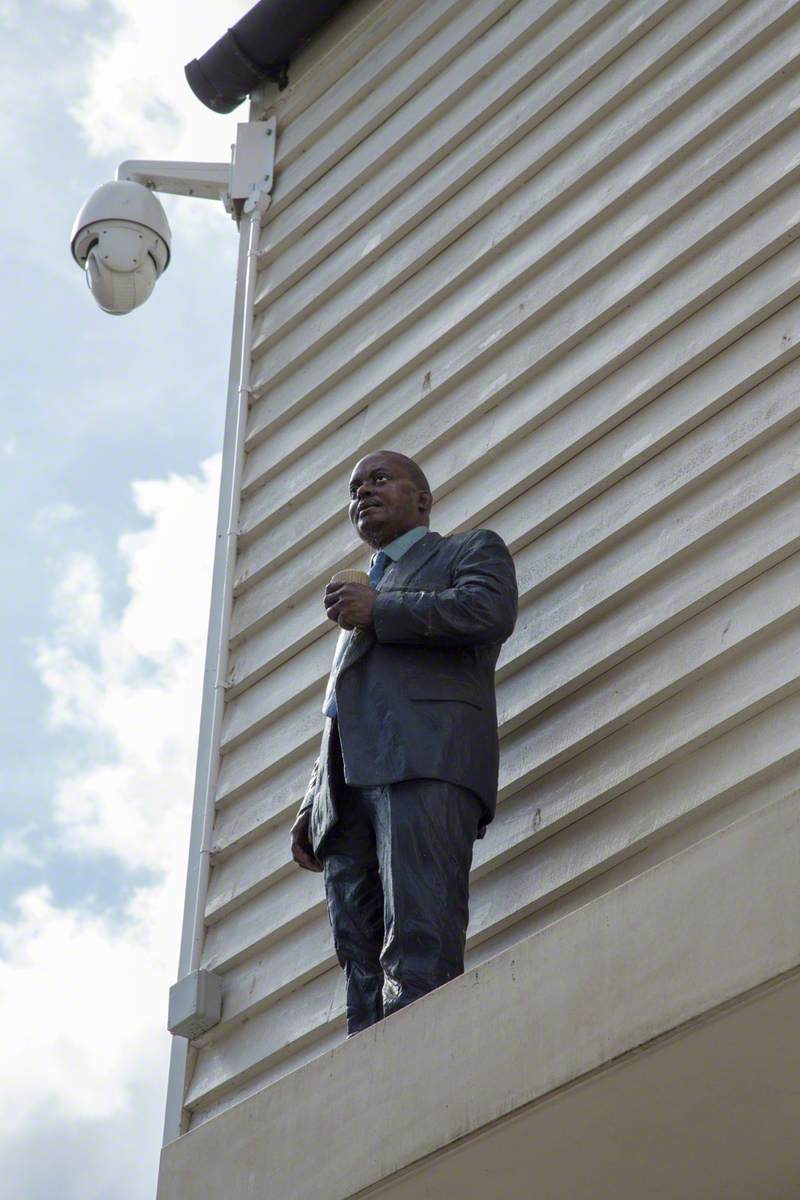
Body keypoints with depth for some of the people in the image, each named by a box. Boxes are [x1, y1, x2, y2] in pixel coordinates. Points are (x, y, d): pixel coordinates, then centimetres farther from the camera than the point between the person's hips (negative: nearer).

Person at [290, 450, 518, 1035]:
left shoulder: (473, 549, 20)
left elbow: (490, 613, -5)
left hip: (427, 760, -7)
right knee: (362, 961, -7)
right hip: (348, 789, 7)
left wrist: (379, 610, 2)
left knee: (419, 956, -22)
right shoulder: (366, 591, 40)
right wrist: (311, 809, 20)